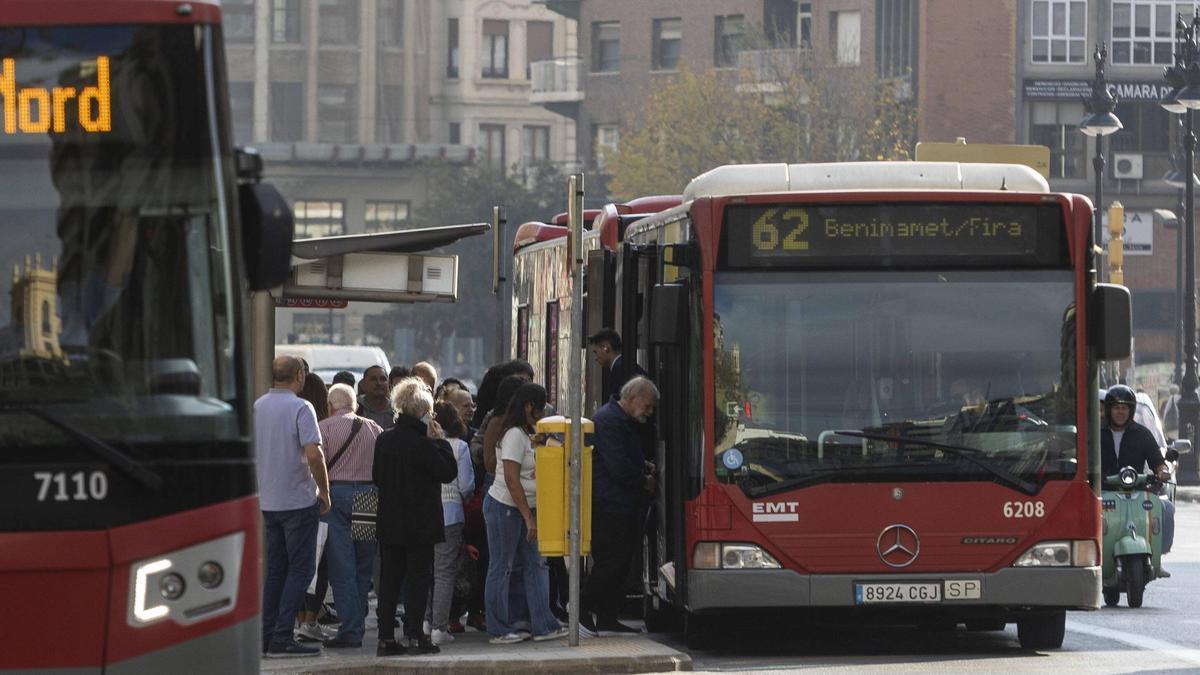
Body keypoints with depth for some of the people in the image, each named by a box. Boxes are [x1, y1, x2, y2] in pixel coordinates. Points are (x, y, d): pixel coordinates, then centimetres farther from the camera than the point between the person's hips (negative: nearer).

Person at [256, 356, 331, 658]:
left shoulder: (257, 407, 6)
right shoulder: (300, 408, -13)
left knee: (274, 568, 14)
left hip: (266, 500, 6)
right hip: (298, 499, -6)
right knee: (300, 568, -2)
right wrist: (324, 490, -9)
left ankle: (267, 636, 13)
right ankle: (282, 637, -9)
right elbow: (313, 454, -20)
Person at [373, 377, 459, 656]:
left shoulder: (383, 440, 4)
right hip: (420, 525, -6)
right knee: (417, 577, 1)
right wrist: (440, 442, -3)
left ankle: (386, 637, 7)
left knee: (389, 578, 8)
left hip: (389, 525, 6)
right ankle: (415, 636, -1)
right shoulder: (422, 445, -17)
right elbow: (449, 472, -10)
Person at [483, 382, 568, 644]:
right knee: (502, 567, -2)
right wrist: (529, 518, -20)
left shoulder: (527, 435, 14)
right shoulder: (514, 435, -15)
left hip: (522, 509, 9)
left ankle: (543, 625, 5)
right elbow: (512, 480, -21)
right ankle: (499, 630, 3)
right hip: (503, 507, -9)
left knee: (536, 565, 5)